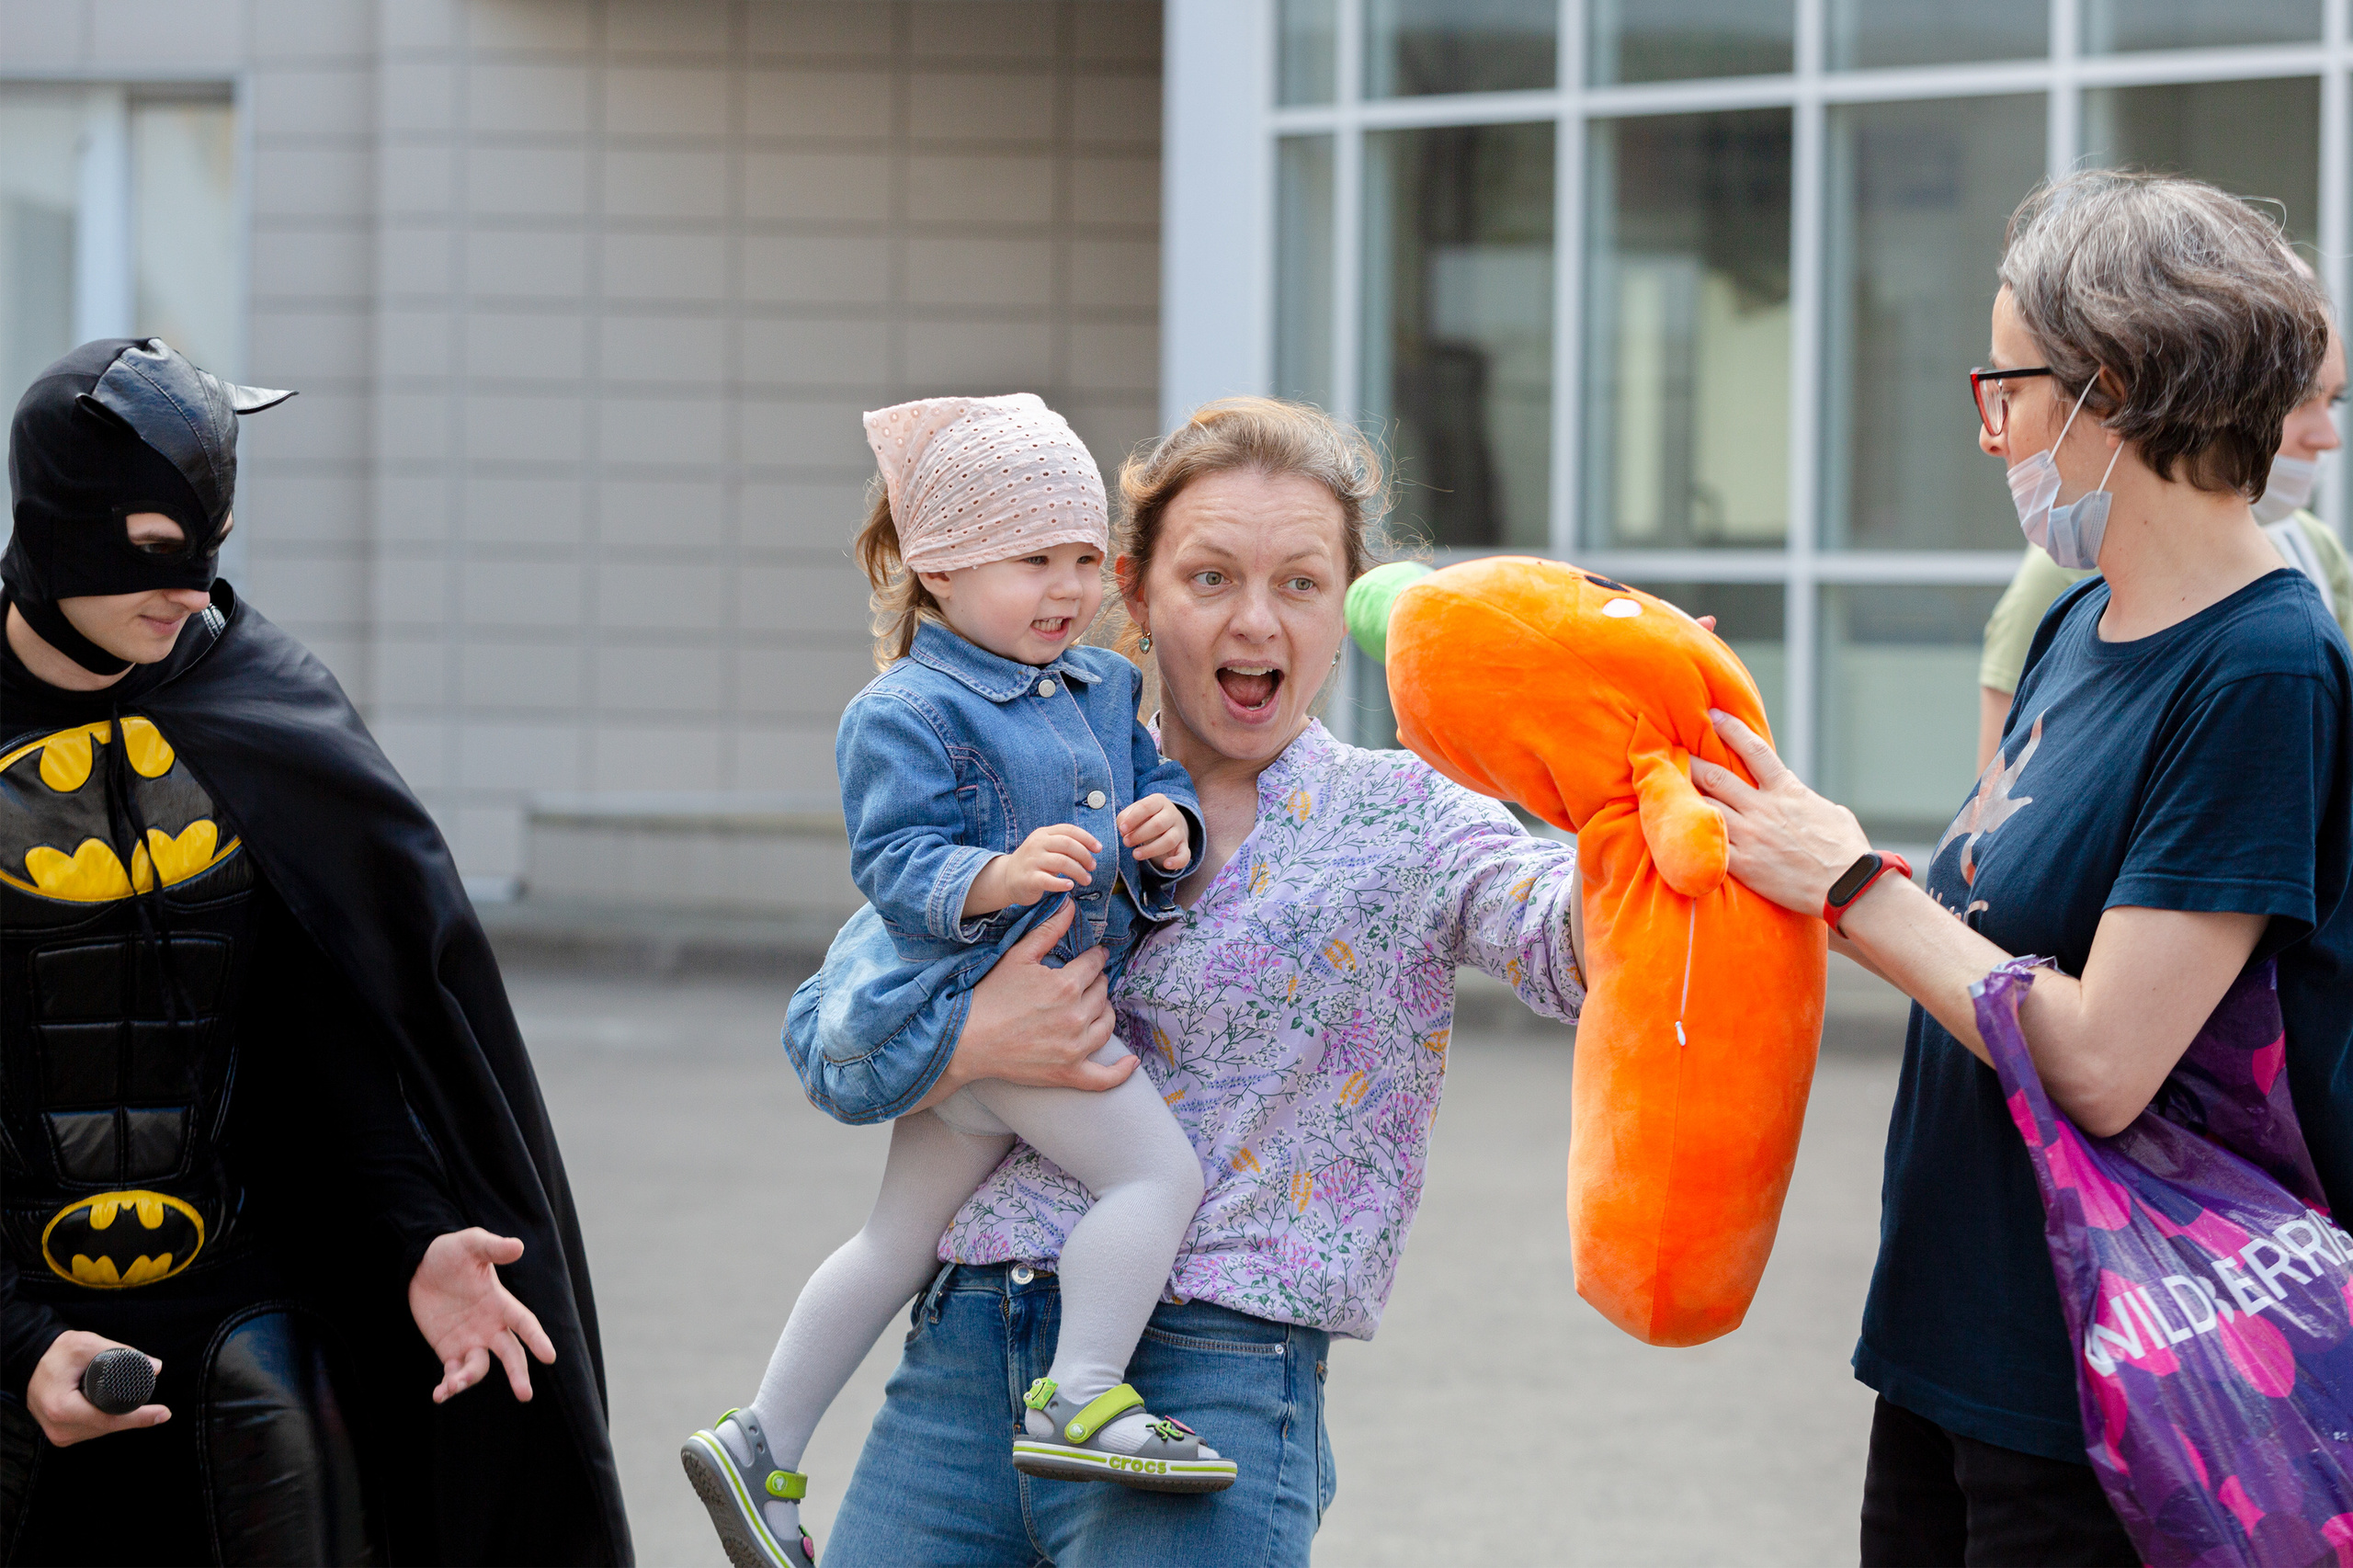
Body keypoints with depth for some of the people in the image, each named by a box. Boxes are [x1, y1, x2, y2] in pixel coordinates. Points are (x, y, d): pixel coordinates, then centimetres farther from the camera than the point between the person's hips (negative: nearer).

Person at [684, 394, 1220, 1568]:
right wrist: (1000, 877, -36)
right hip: (974, 993, -9)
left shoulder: (1101, 688, 11)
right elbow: (896, 864, -20)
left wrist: (1168, 826, -7)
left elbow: (1156, 777, 17)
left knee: (903, 1240, 17)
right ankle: (1079, 1400, -11)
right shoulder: (906, 713, -14)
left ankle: (761, 1449, 27)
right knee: (1158, 1171, -17)